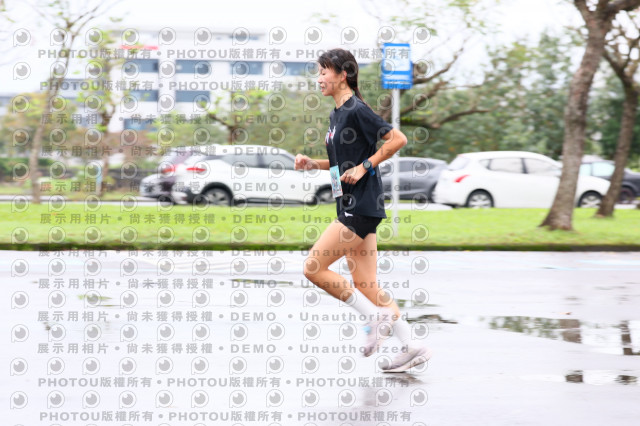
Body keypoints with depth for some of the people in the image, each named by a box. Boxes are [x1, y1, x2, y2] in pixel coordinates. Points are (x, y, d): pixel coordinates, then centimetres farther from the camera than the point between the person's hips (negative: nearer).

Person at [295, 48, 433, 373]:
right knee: (365, 286, 7)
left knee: (314, 267, -10)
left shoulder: (357, 110, -12)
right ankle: (411, 348, 8)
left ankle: (375, 316, -4)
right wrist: (313, 164, 12)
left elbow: (398, 139, -17)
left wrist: (364, 167, -17)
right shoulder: (336, 114, 16)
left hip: (362, 207, -10)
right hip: (351, 208, 10)